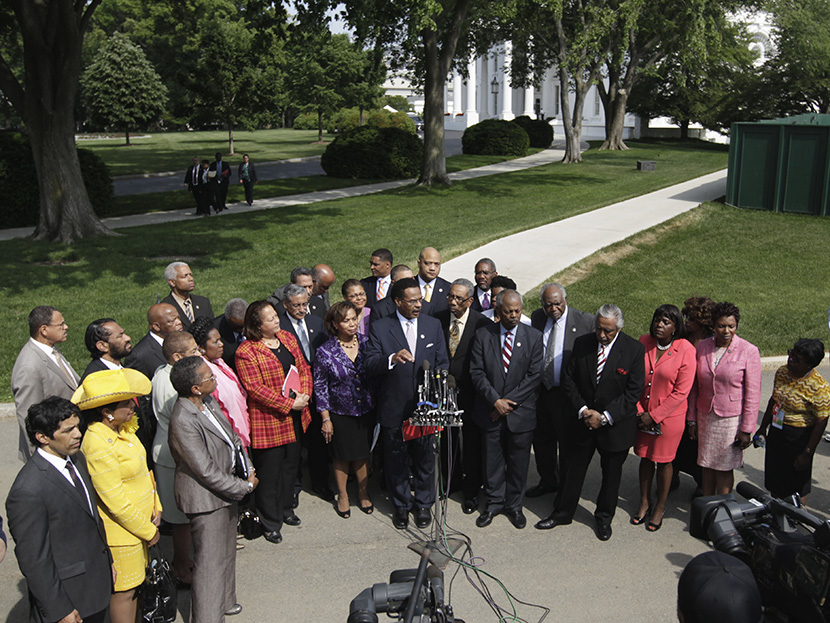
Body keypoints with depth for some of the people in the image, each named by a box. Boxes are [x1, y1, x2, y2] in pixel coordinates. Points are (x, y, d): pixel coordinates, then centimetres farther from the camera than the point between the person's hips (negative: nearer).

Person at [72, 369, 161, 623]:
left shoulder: (122, 429, 0)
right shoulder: (98, 445, -28)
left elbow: (143, 470, 11)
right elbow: (115, 502, -24)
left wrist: (155, 509, 3)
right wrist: (148, 531, -13)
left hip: (139, 521, 8)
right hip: (120, 532, -8)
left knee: (135, 582, 21)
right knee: (124, 591, 8)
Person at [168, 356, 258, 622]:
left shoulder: (208, 401, -2)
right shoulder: (183, 420, -29)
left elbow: (231, 436, 11)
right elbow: (206, 471, -26)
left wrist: (247, 469, 0)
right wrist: (244, 487, -16)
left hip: (229, 487, 10)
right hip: (206, 498, -10)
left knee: (226, 552, 26)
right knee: (210, 563, 3)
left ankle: (224, 602, 46)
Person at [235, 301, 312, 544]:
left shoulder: (287, 337, 5)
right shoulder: (246, 351, -17)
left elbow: (304, 368, 8)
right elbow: (255, 389, -21)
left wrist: (304, 395, -9)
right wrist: (289, 405, -21)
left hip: (295, 418, 7)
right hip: (268, 421, -7)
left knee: (290, 466, 21)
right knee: (269, 473, 6)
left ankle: (286, 509, 42)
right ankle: (271, 523, 24)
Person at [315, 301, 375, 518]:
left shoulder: (367, 343, -5)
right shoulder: (325, 351, -13)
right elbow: (320, 387, -7)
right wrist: (326, 419, -7)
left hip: (366, 411, 2)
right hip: (340, 414, -2)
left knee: (363, 454, 16)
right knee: (342, 456, 14)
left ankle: (363, 493, 37)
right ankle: (342, 495, 35)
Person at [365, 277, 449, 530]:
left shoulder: (433, 325, 3)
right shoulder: (379, 328, -6)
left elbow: (443, 363, 7)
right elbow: (370, 364, -13)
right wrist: (392, 359, -32)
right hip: (393, 408, -2)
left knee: (424, 458, 14)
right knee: (396, 460, 12)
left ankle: (423, 504, 34)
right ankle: (401, 505, 32)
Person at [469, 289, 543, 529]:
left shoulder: (534, 337, -2)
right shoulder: (483, 335, 0)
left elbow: (534, 376, -7)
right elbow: (476, 372, -4)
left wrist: (509, 401, -13)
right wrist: (495, 401, -14)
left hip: (521, 412, 0)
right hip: (490, 411, 1)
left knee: (518, 462, 10)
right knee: (492, 460, 11)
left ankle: (514, 505, 28)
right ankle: (494, 502, 29)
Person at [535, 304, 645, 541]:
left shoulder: (634, 349, -13)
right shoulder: (582, 344, -6)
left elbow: (633, 391, -13)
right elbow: (569, 381, -1)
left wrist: (605, 416, -17)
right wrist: (583, 410, -13)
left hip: (616, 424, -1)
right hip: (582, 421, 2)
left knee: (611, 474, 15)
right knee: (574, 469, 13)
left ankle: (604, 517, 36)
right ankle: (563, 512, 31)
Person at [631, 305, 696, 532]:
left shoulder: (685, 350, -14)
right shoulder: (644, 342, -3)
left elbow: (681, 392, -14)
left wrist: (654, 416, -14)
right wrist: (638, 410, -6)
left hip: (669, 416, -3)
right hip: (642, 414, 4)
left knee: (663, 461, 9)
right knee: (645, 457, 14)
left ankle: (660, 507, 27)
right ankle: (645, 503, 32)